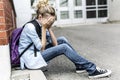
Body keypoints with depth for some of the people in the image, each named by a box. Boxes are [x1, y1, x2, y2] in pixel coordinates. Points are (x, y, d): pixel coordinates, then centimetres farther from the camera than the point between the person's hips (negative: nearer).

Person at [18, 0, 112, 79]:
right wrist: (44, 28, -19)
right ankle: (92, 70, -14)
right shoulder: (30, 27, -20)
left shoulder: (41, 26, 5)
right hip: (31, 59, -8)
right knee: (64, 47, -19)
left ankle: (80, 65, 5)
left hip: (37, 54, 8)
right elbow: (42, 48, -19)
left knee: (62, 40, -1)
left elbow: (55, 44, -1)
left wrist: (49, 27, -8)